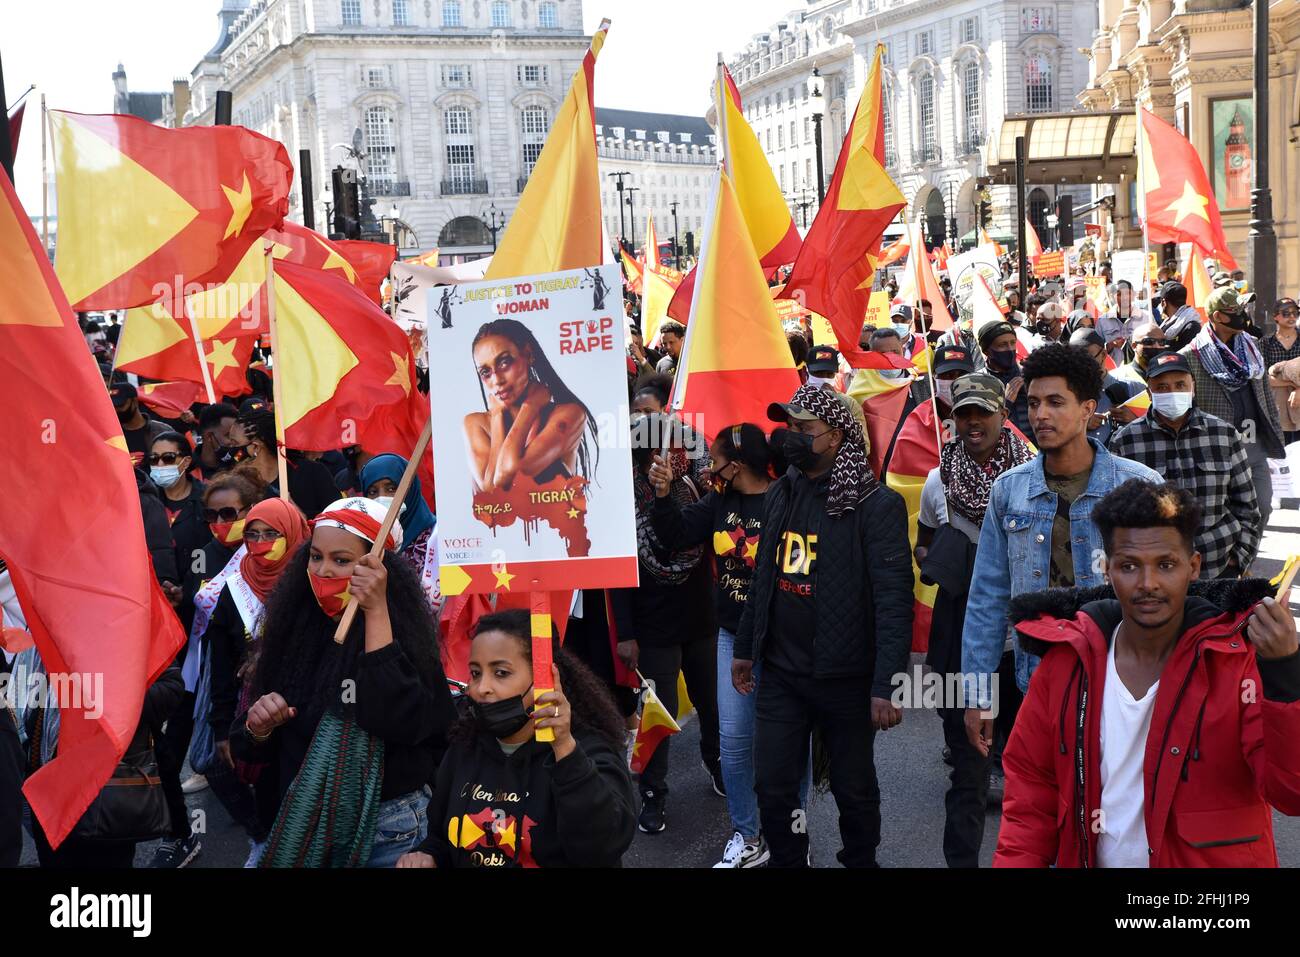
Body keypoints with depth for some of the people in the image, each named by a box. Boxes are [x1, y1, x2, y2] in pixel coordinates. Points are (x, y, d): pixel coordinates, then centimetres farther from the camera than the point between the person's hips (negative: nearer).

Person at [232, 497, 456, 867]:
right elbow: (255, 752, 5)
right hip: (298, 826, 4)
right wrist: (257, 727, -18)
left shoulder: (404, 632, -13)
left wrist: (376, 612, -28)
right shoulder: (293, 629, -2)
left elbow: (400, 724, -31)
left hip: (387, 831, -4)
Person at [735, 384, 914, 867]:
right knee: (772, 786, 8)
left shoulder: (876, 504, -13)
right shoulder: (780, 493, 7)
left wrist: (885, 685, -22)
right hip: (780, 672, 5)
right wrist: (745, 648, 16)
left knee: (854, 788, 11)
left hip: (846, 678, -5)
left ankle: (860, 861, 32)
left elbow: (894, 601, -17)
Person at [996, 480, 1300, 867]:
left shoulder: (1241, 658, -8)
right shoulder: (1067, 662, -1)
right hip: (1090, 859, 1)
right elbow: (1031, 781, 8)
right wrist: (1017, 860, -4)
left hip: (1214, 859, -1)